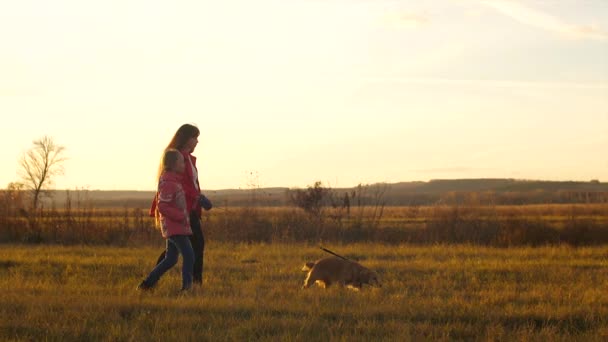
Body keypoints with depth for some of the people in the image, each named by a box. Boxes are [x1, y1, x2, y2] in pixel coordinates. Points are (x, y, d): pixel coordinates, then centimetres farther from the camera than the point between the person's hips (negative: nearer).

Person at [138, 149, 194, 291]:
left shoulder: (175, 182, 15)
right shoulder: (169, 184, -16)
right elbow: (162, 206, -22)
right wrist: (182, 217, -21)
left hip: (175, 227, 10)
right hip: (175, 227, -10)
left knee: (170, 259, 12)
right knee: (189, 255, -11)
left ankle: (147, 283, 17)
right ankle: (186, 286, -10)